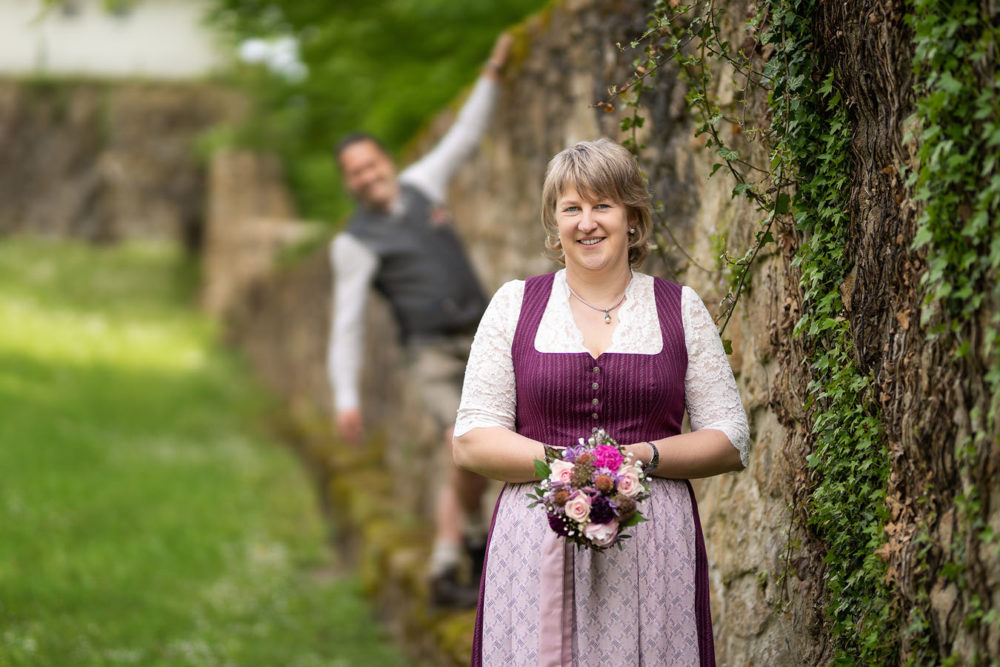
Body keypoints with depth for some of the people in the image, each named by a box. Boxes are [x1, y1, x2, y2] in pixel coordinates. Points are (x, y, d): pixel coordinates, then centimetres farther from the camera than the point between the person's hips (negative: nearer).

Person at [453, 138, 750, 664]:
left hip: (653, 547, 0)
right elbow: (471, 443, 3)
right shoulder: (515, 305, 9)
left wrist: (642, 457, -10)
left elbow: (730, 442, 7)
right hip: (536, 539, 0)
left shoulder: (681, 309, 10)